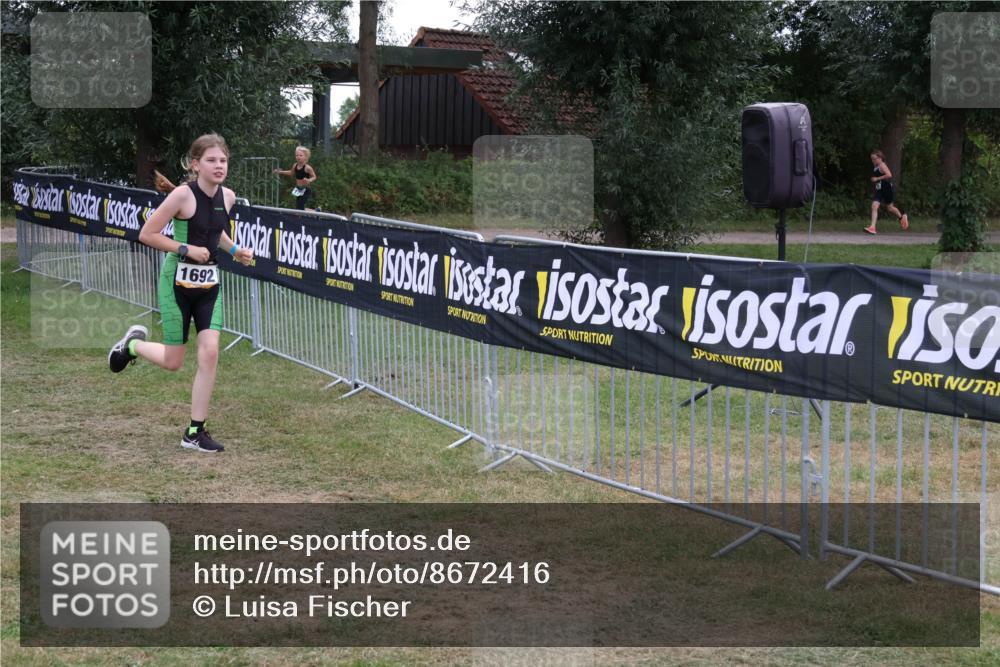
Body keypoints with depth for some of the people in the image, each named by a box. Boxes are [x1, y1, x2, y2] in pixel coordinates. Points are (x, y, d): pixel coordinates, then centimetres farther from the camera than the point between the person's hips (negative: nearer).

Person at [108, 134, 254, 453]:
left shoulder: (227, 196, 1)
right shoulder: (183, 194, -19)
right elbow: (147, 234, -16)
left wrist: (235, 250, 4)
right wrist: (187, 250, -21)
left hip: (208, 283, 5)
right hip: (178, 282, -5)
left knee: (210, 352, -8)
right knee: (173, 362, 3)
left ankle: (195, 432, 2)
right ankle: (133, 343, 37)